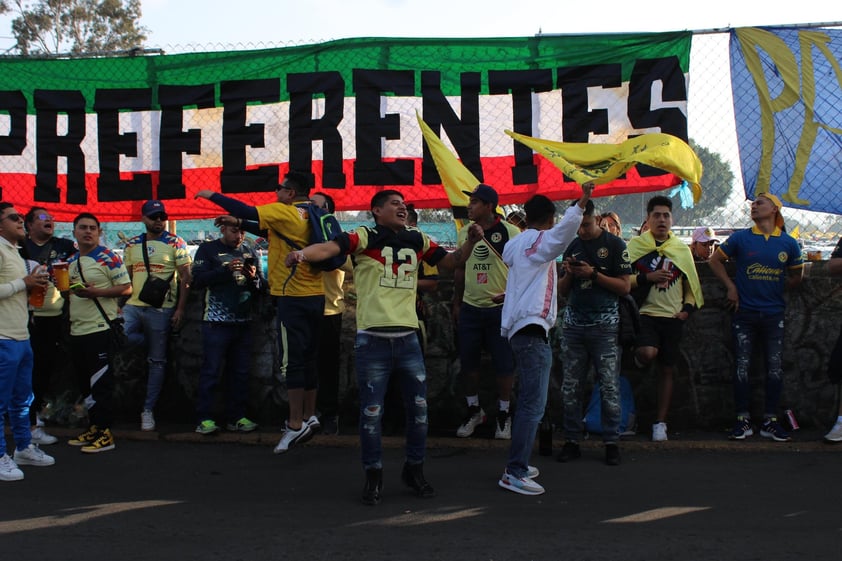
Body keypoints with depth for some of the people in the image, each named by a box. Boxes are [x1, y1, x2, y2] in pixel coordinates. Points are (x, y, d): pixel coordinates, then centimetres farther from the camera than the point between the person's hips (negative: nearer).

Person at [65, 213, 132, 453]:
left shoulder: (108, 258, -7)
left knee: (100, 384, -5)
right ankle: (94, 428, 23)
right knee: (85, 384, 13)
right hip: (77, 331, 8)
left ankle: (105, 433, 1)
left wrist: (95, 292, -21)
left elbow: (126, 288, -11)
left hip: (99, 329, -8)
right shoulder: (71, 261, 16)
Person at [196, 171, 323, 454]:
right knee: (308, 360, 13)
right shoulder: (311, 216, 12)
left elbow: (247, 211, -17)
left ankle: (296, 424, -4)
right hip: (315, 296, 8)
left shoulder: (285, 212, -11)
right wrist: (241, 223, 22)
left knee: (292, 361, -5)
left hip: (293, 298, -8)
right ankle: (309, 417, 19)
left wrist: (212, 195, -5)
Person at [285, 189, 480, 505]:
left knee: (419, 407, 11)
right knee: (372, 411, 3)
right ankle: (373, 476, 19)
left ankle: (414, 470, 29)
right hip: (373, 340, -4)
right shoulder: (365, 237, -7)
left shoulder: (418, 240, 8)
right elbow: (330, 248, -22)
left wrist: (470, 242, -1)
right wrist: (303, 254, -42)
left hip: (408, 339, 5)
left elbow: (450, 262, 17)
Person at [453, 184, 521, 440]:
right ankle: (474, 409, 25)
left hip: (501, 307, -4)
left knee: (504, 363, 2)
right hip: (470, 308, 4)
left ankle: (503, 414, 16)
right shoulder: (464, 232, 8)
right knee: (468, 361, 9)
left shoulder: (510, 232, -7)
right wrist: (456, 303, 14)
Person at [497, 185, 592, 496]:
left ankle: (517, 464, 22)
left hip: (518, 327, 10)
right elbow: (563, 231, -29)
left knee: (527, 401, 17)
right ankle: (514, 473, -15)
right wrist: (580, 203, -41)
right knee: (533, 404, -12)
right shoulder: (539, 241, -8)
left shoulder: (516, 244, 16)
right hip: (532, 329, -10)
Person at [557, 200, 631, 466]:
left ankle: (611, 442, 5)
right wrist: (569, 274, -4)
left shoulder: (614, 245, -1)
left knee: (609, 387, -2)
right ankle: (571, 441, 12)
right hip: (573, 323, 5)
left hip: (604, 325, -4)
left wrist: (593, 274, -13)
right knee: (570, 387, 4)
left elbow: (625, 286, -5)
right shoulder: (572, 246, 13)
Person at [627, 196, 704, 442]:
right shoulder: (635, 245, 2)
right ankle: (638, 355, 9)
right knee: (648, 353, -29)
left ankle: (661, 423, 14)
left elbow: (691, 283, 18)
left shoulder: (682, 249, 12)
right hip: (645, 313, -3)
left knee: (667, 370, 5)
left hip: (672, 317, 3)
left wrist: (688, 307, 3)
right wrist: (647, 277, -15)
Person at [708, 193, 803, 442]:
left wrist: (776, 290, 7)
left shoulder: (788, 243, 2)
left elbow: (796, 276, 15)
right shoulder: (740, 238, -1)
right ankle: (743, 421, 7)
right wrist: (731, 287, 1)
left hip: (774, 314, 1)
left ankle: (770, 421, 11)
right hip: (744, 314, -1)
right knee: (741, 367, -1)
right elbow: (715, 260, 8)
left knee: (775, 368, 2)